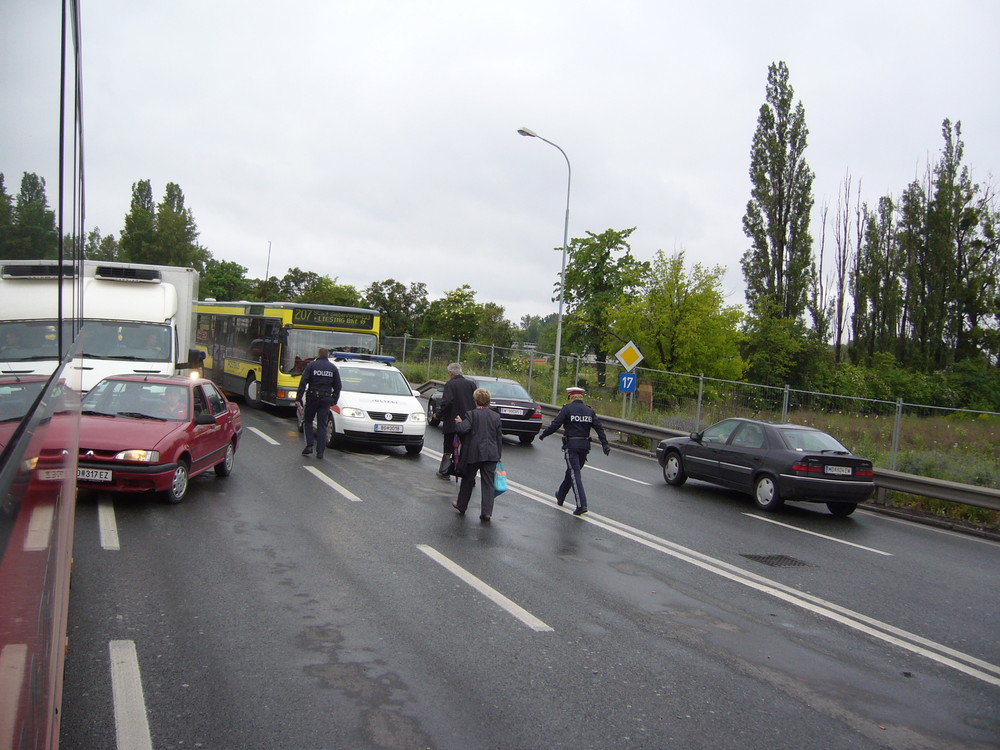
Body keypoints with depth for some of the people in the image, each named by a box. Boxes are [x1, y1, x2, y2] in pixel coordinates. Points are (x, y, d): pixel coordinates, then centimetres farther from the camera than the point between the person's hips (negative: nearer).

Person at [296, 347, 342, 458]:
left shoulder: (311, 365, -2)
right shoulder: (333, 368, 7)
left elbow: (303, 383, -7)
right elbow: (337, 386, 8)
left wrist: (298, 397, -5)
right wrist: (334, 400, 15)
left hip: (312, 398, -2)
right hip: (326, 399, 2)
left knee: (307, 421, 14)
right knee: (322, 425, 4)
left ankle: (309, 446, 1)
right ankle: (320, 451, 2)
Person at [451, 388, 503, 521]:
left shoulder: (471, 414, -8)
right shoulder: (495, 416, 5)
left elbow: (463, 429, -21)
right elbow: (499, 437, 8)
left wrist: (458, 423, 1)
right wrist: (498, 454, 16)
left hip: (473, 454, -2)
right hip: (491, 454, 2)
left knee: (468, 480, 16)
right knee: (488, 482, 3)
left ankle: (461, 505, 30)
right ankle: (486, 512, -3)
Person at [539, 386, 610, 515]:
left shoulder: (567, 409, -6)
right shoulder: (590, 411, 8)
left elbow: (555, 425, -9)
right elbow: (599, 428, 1)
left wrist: (543, 434, 5)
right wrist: (605, 444, 0)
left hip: (571, 446, -5)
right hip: (585, 446, 6)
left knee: (575, 474, -7)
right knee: (571, 471, 20)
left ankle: (581, 504, -18)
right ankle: (561, 496, 38)